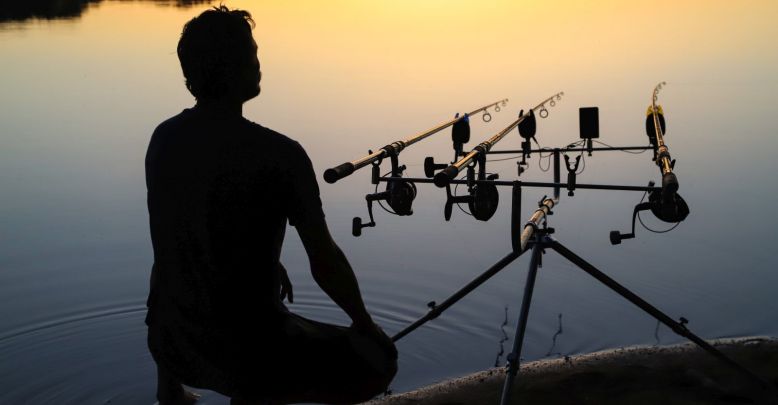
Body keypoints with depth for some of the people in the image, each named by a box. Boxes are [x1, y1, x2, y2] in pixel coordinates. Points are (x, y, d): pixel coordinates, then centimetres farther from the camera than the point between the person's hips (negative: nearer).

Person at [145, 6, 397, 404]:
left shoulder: (162, 138, -2)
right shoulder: (279, 155, -20)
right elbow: (325, 264, -13)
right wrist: (364, 323, 5)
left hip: (166, 339, 6)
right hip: (243, 349, -6)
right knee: (378, 361, 9)